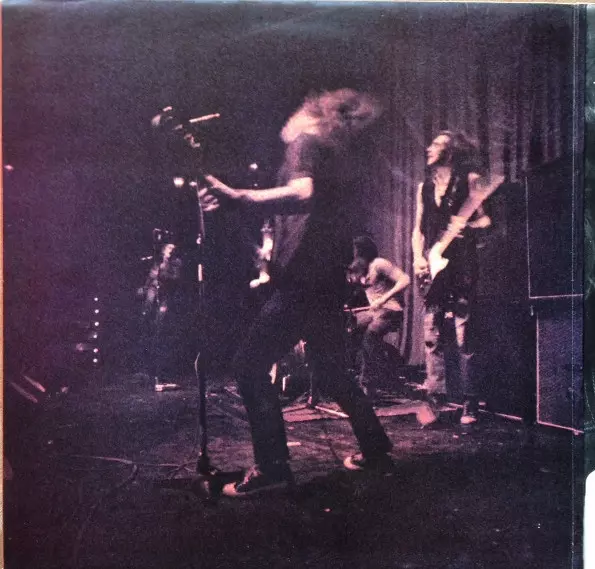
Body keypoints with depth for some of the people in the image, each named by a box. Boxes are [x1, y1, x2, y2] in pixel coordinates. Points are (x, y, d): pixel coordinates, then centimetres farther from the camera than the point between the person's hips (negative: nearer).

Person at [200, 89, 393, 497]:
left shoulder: (306, 141, -6)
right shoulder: (339, 152, 19)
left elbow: (302, 195, -26)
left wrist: (238, 197, -32)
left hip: (304, 278, -9)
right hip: (330, 279, 9)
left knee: (250, 366, -7)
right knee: (331, 371, 20)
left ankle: (272, 467, -7)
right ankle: (376, 449, 27)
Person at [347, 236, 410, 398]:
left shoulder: (378, 264, -10)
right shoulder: (359, 269, 16)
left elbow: (404, 280, -20)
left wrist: (384, 299, -28)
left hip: (391, 311, -8)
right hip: (372, 311, 8)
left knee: (371, 333, -32)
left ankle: (368, 384, -27)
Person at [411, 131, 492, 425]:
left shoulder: (469, 179, 3)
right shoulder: (425, 186, 18)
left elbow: (486, 218, -1)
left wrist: (466, 226, -21)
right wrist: (418, 258, 1)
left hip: (461, 265, -5)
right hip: (432, 268, 5)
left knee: (463, 337, -6)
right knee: (432, 337, 3)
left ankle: (470, 404, -1)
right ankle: (435, 399, 9)